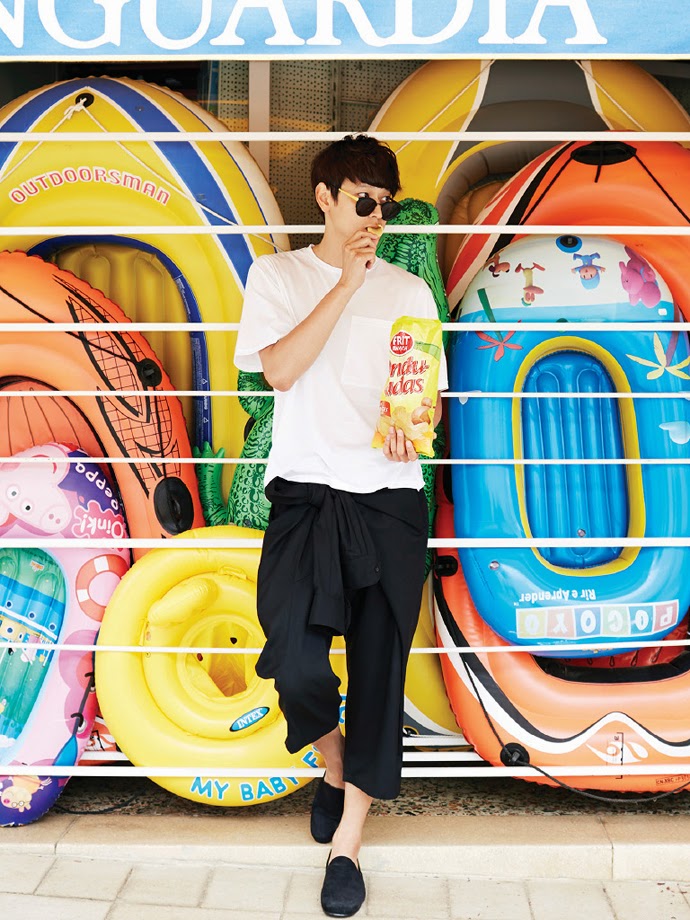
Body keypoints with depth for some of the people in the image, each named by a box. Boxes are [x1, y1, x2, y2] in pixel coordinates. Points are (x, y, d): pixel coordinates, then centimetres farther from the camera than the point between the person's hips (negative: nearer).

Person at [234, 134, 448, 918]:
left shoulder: (408, 289, 15)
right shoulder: (277, 275, 9)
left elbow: (430, 395, 13)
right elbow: (281, 369, -7)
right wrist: (347, 282, -8)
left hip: (390, 496, 2)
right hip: (307, 490, -2)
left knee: (379, 664, 2)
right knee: (296, 666, -14)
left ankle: (346, 842, 18)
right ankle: (333, 767, 22)